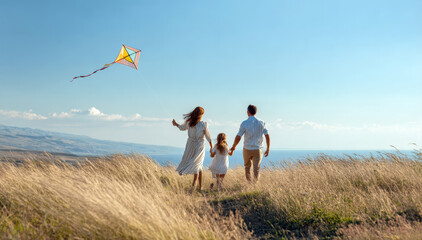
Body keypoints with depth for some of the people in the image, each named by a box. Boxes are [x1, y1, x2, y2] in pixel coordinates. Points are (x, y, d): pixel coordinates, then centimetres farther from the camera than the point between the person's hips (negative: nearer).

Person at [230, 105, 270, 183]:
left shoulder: (244, 123, -9)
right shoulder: (261, 123, -1)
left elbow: (238, 137, -9)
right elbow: (267, 136, 0)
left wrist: (233, 147, 7)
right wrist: (268, 149, 10)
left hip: (247, 149, -1)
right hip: (257, 150, 1)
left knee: (247, 167, 21)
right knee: (256, 169, 1)